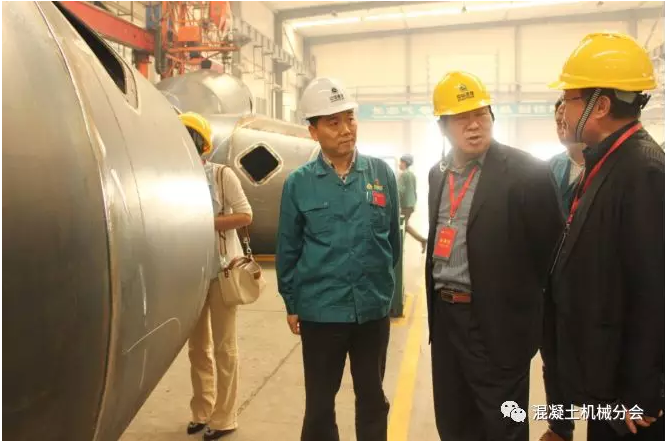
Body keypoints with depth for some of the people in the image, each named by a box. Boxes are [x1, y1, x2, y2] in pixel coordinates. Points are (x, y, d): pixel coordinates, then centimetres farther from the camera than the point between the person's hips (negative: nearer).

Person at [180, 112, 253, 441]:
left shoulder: (222, 174, -7)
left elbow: (246, 216, -8)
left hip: (222, 267, -4)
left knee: (223, 345, 4)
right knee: (197, 345, 14)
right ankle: (202, 410, 29)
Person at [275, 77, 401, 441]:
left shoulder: (381, 173, -3)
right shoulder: (298, 184, -5)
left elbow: (393, 237, 7)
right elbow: (288, 250, 2)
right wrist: (292, 303, 6)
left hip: (374, 308, 1)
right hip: (320, 310, -1)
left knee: (372, 398, 18)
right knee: (320, 401, 14)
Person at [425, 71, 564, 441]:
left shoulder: (527, 172, -12)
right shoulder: (438, 173, 8)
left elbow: (551, 247, -9)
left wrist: (518, 296, -3)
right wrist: (437, 303, 11)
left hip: (498, 323, -6)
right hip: (445, 318, 6)